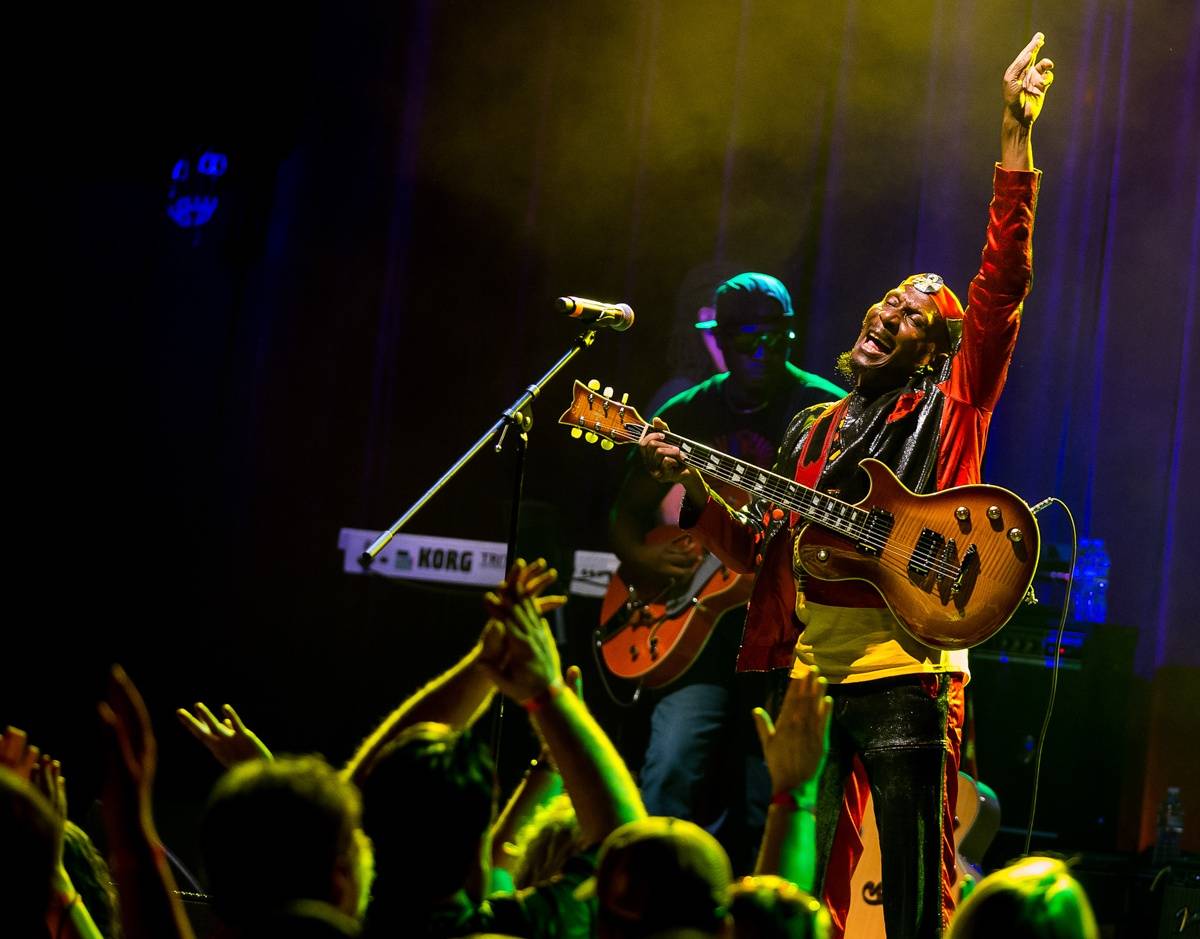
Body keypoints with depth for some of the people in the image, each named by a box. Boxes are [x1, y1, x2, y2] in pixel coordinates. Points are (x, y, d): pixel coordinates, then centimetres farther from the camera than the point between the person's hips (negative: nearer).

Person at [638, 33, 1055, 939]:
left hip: (909, 682, -5)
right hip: (813, 675, 5)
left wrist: (1017, 134, -14)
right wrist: (695, 487, 2)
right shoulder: (815, 430, 18)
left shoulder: (951, 408, 4)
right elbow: (762, 551, 19)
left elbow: (1002, 279, -7)